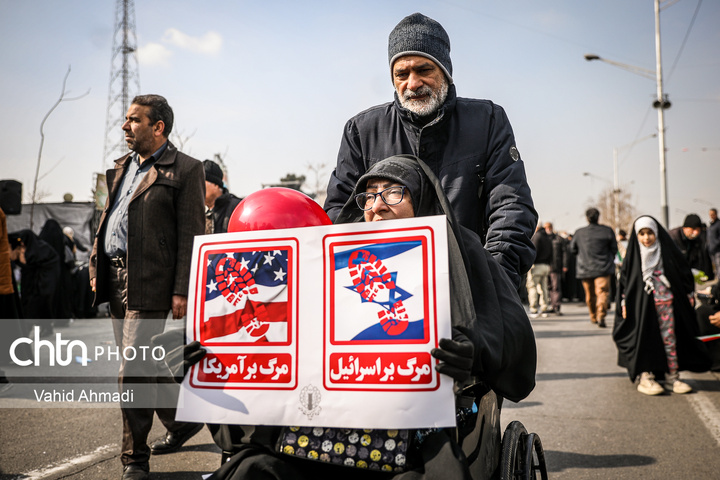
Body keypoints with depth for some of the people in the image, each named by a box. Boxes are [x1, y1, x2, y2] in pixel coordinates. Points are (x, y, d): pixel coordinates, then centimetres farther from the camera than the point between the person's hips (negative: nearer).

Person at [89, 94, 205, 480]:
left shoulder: (185, 170, -7)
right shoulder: (122, 167, 18)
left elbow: (192, 235, -12)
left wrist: (182, 291, -17)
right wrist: (97, 268, 14)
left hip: (149, 283, -8)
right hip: (115, 277, 8)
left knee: (132, 371, -8)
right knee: (145, 366, 17)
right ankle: (181, 421, 37)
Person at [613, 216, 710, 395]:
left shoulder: (667, 252, 4)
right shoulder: (633, 257, 5)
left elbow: (684, 273, 8)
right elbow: (625, 281, 8)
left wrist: (689, 296, 4)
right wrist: (624, 303, 3)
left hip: (666, 301, 0)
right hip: (642, 304, 0)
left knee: (669, 338, 1)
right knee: (645, 338, -3)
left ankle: (672, 376, 7)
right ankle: (645, 376, 0)